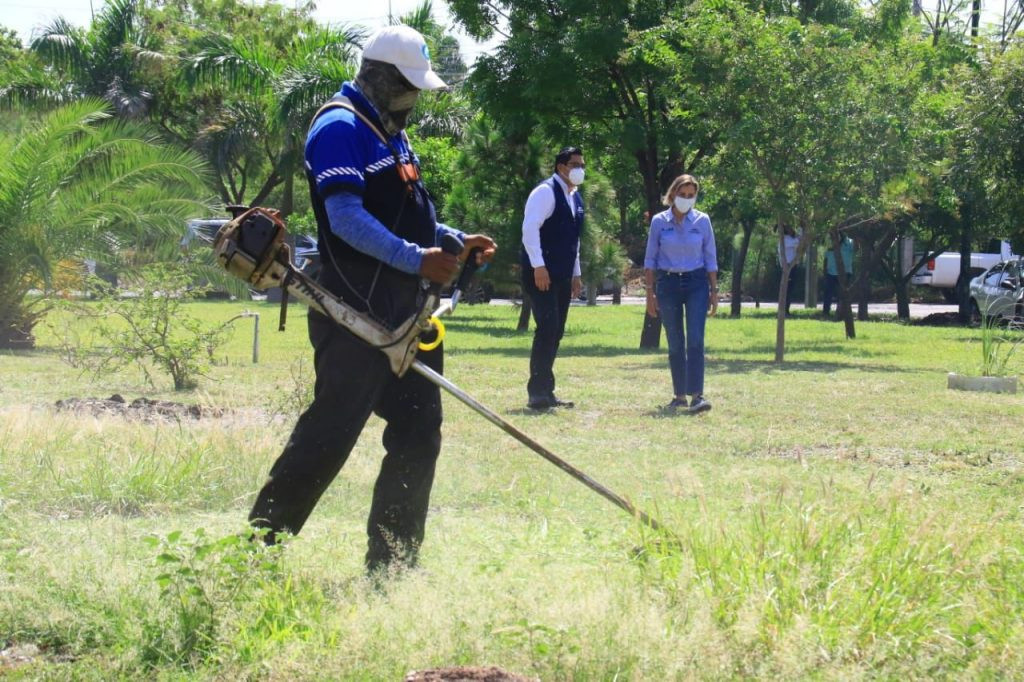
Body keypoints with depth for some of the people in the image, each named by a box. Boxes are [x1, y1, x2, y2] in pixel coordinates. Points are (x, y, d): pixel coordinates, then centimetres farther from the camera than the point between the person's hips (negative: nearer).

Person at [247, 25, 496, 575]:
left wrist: (454, 240, 16)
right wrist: (414, 258, -26)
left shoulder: (389, 134, 21)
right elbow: (346, 218, -21)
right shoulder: (341, 129, -11)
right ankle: (258, 548, -4)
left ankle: (392, 563, 14)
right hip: (354, 313, -10)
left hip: (401, 312, 10)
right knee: (328, 435, -11)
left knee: (417, 435, 9)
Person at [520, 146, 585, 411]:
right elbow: (529, 228, -19)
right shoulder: (546, 192, -10)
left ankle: (545, 392, 12)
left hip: (563, 277, 9)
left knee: (554, 334, 8)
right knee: (547, 329, -14)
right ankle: (538, 393, -12)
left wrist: (576, 274, 21)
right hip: (542, 274, -9)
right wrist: (538, 266, -24)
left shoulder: (575, 197, 17)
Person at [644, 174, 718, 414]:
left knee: (695, 339, -14)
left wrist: (714, 291, 3)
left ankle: (697, 396, -20)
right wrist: (650, 292, 1)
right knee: (675, 343, 5)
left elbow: (711, 258, 6)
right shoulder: (659, 221, 1)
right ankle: (680, 396, 14)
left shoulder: (702, 221, 1)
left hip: (696, 283, -1)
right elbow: (650, 259, 5)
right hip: (668, 284, 1)